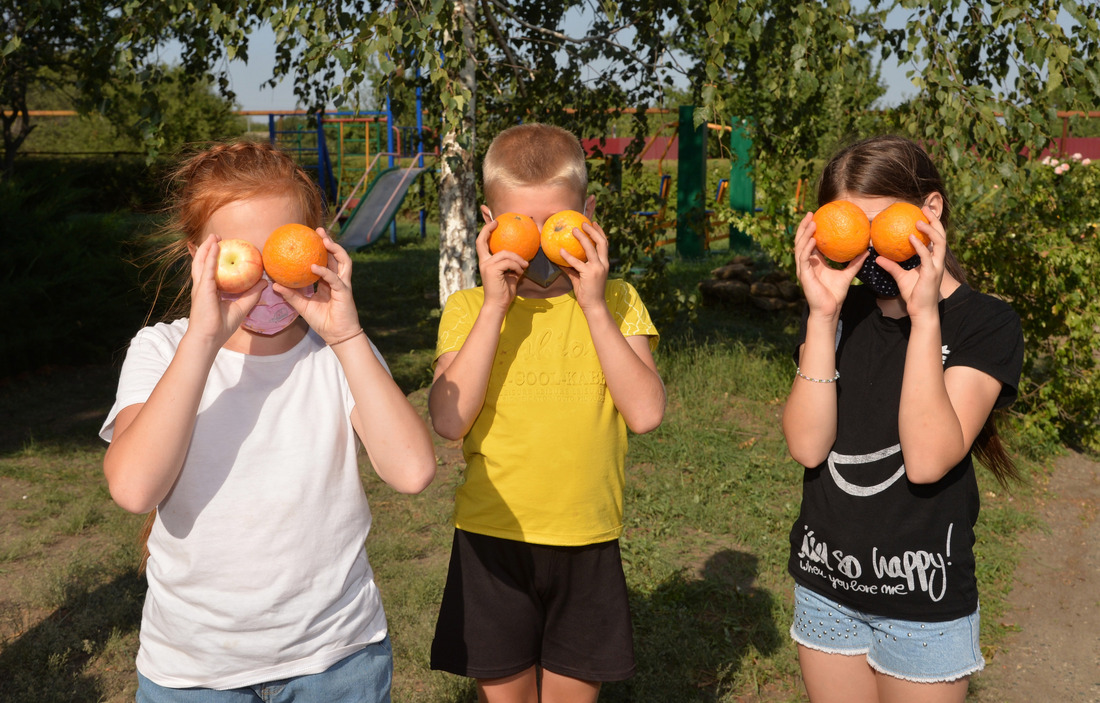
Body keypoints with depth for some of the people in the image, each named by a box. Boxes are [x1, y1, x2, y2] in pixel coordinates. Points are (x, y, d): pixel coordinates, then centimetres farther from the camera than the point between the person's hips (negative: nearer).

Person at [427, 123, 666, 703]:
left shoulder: (616, 303, 0)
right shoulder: (467, 310, -2)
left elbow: (646, 412, -14)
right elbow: (450, 420, -17)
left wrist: (593, 306, -17)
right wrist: (495, 307, -19)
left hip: (587, 544, 1)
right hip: (492, 540, 0)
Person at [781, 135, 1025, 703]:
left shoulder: (986, 324, -10)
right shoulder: (837, 312, 1)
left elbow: (927, 460, -23)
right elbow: (807, 446, -12)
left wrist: (925, 315, -25)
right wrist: (823, 315, -18)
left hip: (923, 598, -3)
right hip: (824, 588, 4)